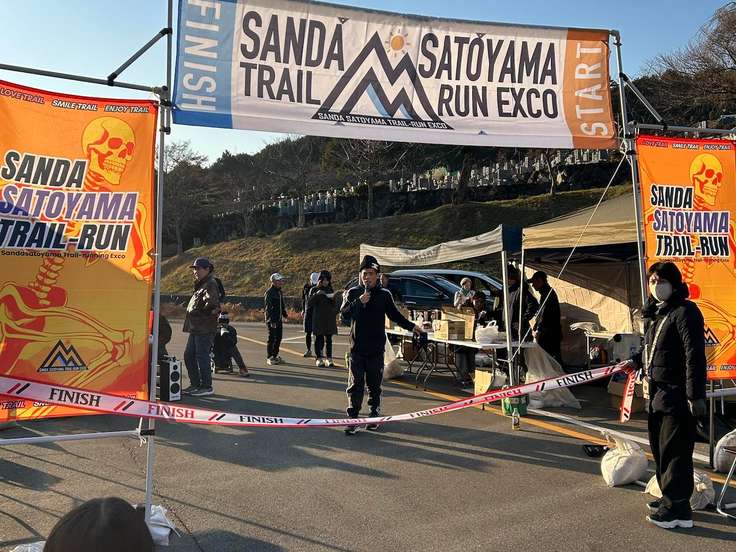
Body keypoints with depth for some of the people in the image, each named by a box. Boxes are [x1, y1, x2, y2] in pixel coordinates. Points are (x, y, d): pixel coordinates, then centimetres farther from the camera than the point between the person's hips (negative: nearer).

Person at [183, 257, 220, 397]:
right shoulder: (200, 285, 19)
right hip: (195, 328, 10)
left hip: (205, 329, -10)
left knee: (202, 356, -5)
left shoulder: (210, 284, -13)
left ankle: (206, 387, 4)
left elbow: (211, 301, -29)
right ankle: (195, 384, 24)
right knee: (189, 356, 14)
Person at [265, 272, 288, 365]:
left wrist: (284, 315, 17)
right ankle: (269, 358, 2)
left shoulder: (279, 291, 14)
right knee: (272, 339, -4)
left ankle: (275, 356, 23)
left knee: (278, 338, 13)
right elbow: (268, 308, -18)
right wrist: (272, 321, -22)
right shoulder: (269, 292, -14)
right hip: (272, 320, -9)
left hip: (279, 319, 9)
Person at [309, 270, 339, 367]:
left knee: (328, 339, 1)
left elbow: (334, 304, 15)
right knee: (319, 338, -2)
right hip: (318, 318, -3)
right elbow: (310, 303, -7)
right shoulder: (314, 290, 3)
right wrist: (316, 294, -19)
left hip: (329, 318, 3)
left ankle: (329, 358, 2)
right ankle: (319, 358, 3)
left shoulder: (330, 289, 12)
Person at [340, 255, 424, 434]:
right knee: (355, 384, 0)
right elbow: (344, 315, -8)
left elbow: (395, 315, 15)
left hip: (376, 349, 1)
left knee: (375, 384, 9)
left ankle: (374, 416, 22)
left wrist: (411, 326, 8)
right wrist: (359, 302, -20)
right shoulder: (353, 293, 3)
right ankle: (353, 419, 4)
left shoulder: (384, 295, 5)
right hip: (357, 348, 0)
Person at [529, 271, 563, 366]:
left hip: (550, 334, -10)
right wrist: (535, 328, 18)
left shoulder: (548, 293, -13)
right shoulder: (545, 293, 19)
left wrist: (538, 330, -17)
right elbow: (540, 314, 24)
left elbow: (545, 315, -20)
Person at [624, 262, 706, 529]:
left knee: (674, 450, -3)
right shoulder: (652, 313, 13)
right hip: (657, 392, 9)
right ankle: (670, 498, 32)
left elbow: (695, 355, -19)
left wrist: (695, 395, -21)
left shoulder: (685, 311, -14)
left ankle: (678, 509, 8)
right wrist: (636, 361, 13)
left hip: (678, 394, -9)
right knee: (659, 447, 17)